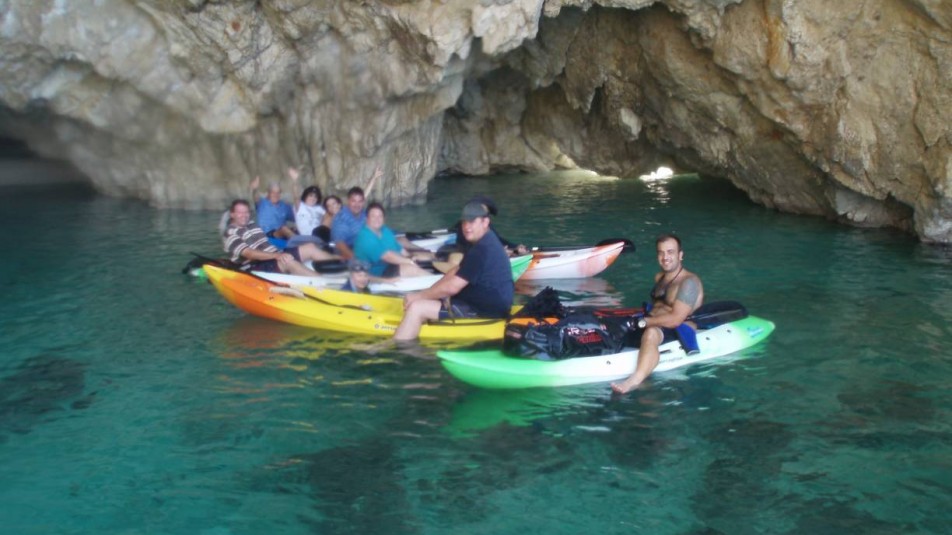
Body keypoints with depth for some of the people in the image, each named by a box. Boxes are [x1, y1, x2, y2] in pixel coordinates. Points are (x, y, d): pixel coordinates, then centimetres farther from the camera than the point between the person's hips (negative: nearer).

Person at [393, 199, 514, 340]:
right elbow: (456, 272, 15)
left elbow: (451, 287, -23)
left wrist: (419, 295, -9)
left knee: (416, 309, -15)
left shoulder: (482, 250, -22)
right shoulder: (486, 242, 12)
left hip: (485, 313, -11)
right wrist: (424, 295, 6)